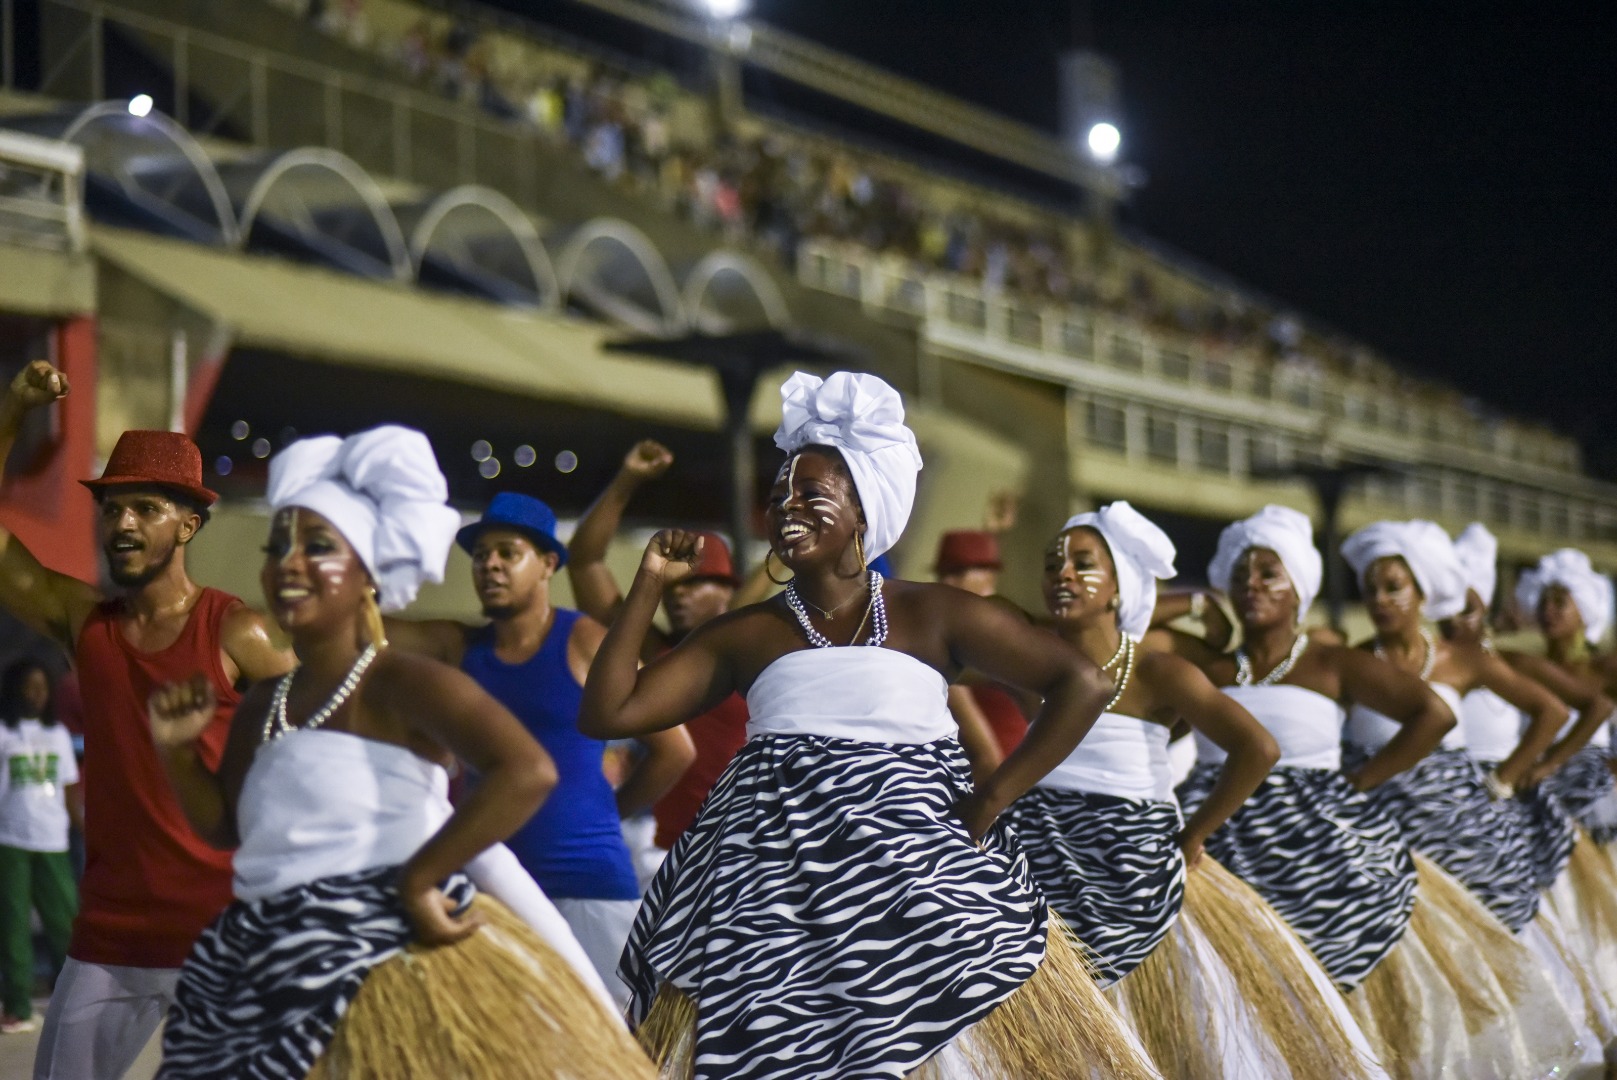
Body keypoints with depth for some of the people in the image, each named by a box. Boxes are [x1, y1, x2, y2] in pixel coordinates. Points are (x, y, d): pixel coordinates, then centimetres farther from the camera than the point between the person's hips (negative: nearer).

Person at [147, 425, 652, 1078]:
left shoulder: (401, 685, -10)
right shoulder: (261, 708, 13)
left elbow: (527, 771, -24)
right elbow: (225, 827, 25)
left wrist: (416, 879, -23)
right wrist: (177, 752, 8)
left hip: (392, 981, -7)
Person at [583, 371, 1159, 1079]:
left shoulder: (934, 616, 8)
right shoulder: (745, 636, 13)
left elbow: (1083, 685, 4)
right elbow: (606, 714, 9)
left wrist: (990, 802, -3)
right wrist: (649, 584, 6)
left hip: (917, 880, -1)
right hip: (769, 888, 1)